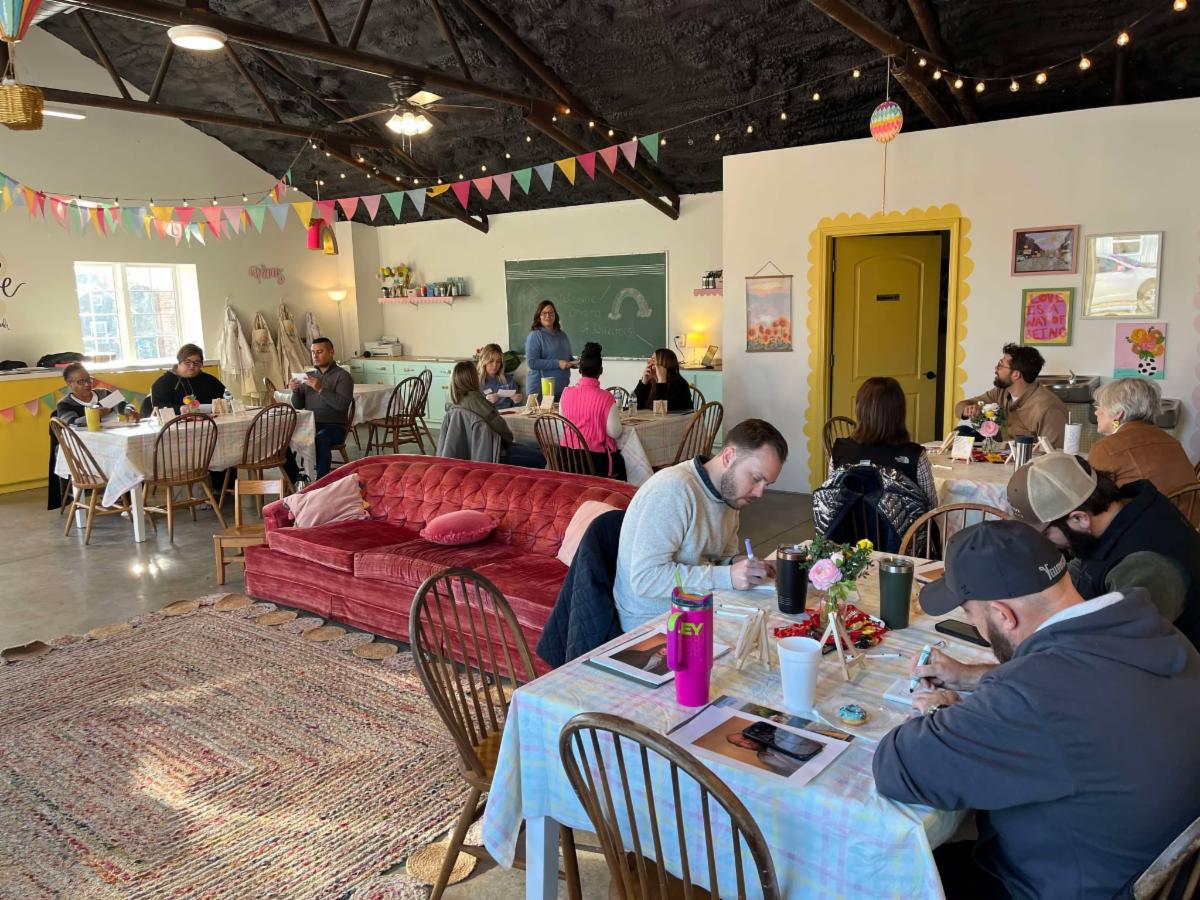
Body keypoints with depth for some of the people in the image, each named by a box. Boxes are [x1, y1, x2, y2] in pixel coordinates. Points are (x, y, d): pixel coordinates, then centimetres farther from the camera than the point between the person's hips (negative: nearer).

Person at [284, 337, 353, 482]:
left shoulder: (342, 376, 0)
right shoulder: (309, 375, 18)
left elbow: (342, 404, -15)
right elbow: (298, 406, 15)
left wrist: (320, 389, -21)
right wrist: (295, 391, -5)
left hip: (334, 426, -5)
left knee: (321, 439, -37)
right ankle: (291, 481, -7)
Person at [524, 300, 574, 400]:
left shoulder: (562, 335, 14)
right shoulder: (535, 336, -6)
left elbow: (569, 357, 27)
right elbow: (531, 362, -16)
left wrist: (575, 362, 3)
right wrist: (557, 364, -19)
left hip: (562, 389, 6)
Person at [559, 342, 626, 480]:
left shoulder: (566, 393, -3)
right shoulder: (605, 397, -16)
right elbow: (615, 432, -13)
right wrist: (616, 416, 5)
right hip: (597, 458, -5)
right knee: (619, 461, 25)